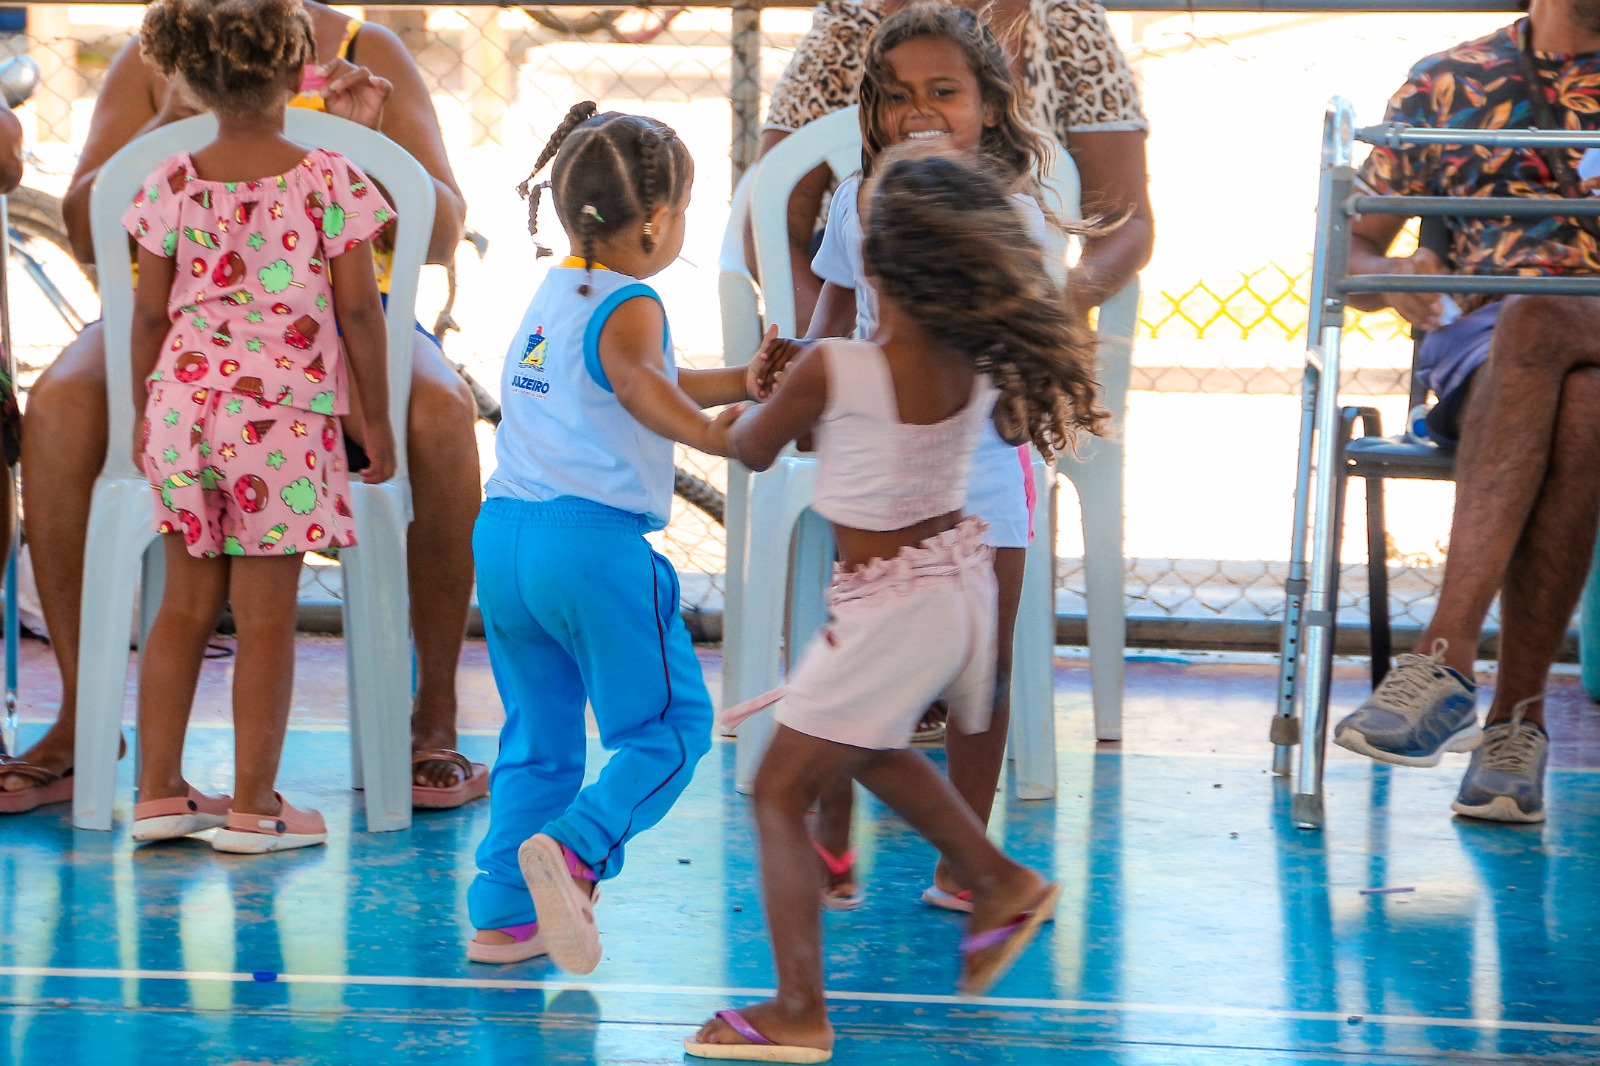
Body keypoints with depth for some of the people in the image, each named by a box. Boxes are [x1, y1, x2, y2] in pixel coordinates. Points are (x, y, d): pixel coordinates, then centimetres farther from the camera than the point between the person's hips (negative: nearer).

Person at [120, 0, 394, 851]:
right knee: (266, 617, 2)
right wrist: (377, 419, 4)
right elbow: (359, 310, -5)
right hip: (283, 415, -4)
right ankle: (252, 808, 7)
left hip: (184, 405, 4)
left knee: (184, 607, 13)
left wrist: (143, 413, 16)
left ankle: (159, 792, 17)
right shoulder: (329, 181, -8)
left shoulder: (171, 184, 0)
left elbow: (149, 312, 4)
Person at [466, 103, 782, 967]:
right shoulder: (628, 305, -7)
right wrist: (709, 433, -29)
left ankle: (502, 915, 13)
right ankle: (576, 849, -18)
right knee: (672, 724, 2)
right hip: (593, 539, -8)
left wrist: (741, 382, 28)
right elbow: (637, 382, -28)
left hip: (503, 531, 8)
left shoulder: (553, 294, 20)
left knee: (538, 735, 16)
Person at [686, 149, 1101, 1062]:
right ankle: (1000, 885, 38)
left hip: (889, 604, -7)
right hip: (960, 580, 7)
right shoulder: (981, 363, -5)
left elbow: (753, 450, -3)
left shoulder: (832, 371, -22)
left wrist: (763, 396, 18)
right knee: (873, 749, 33)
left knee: (781, 793, 1)